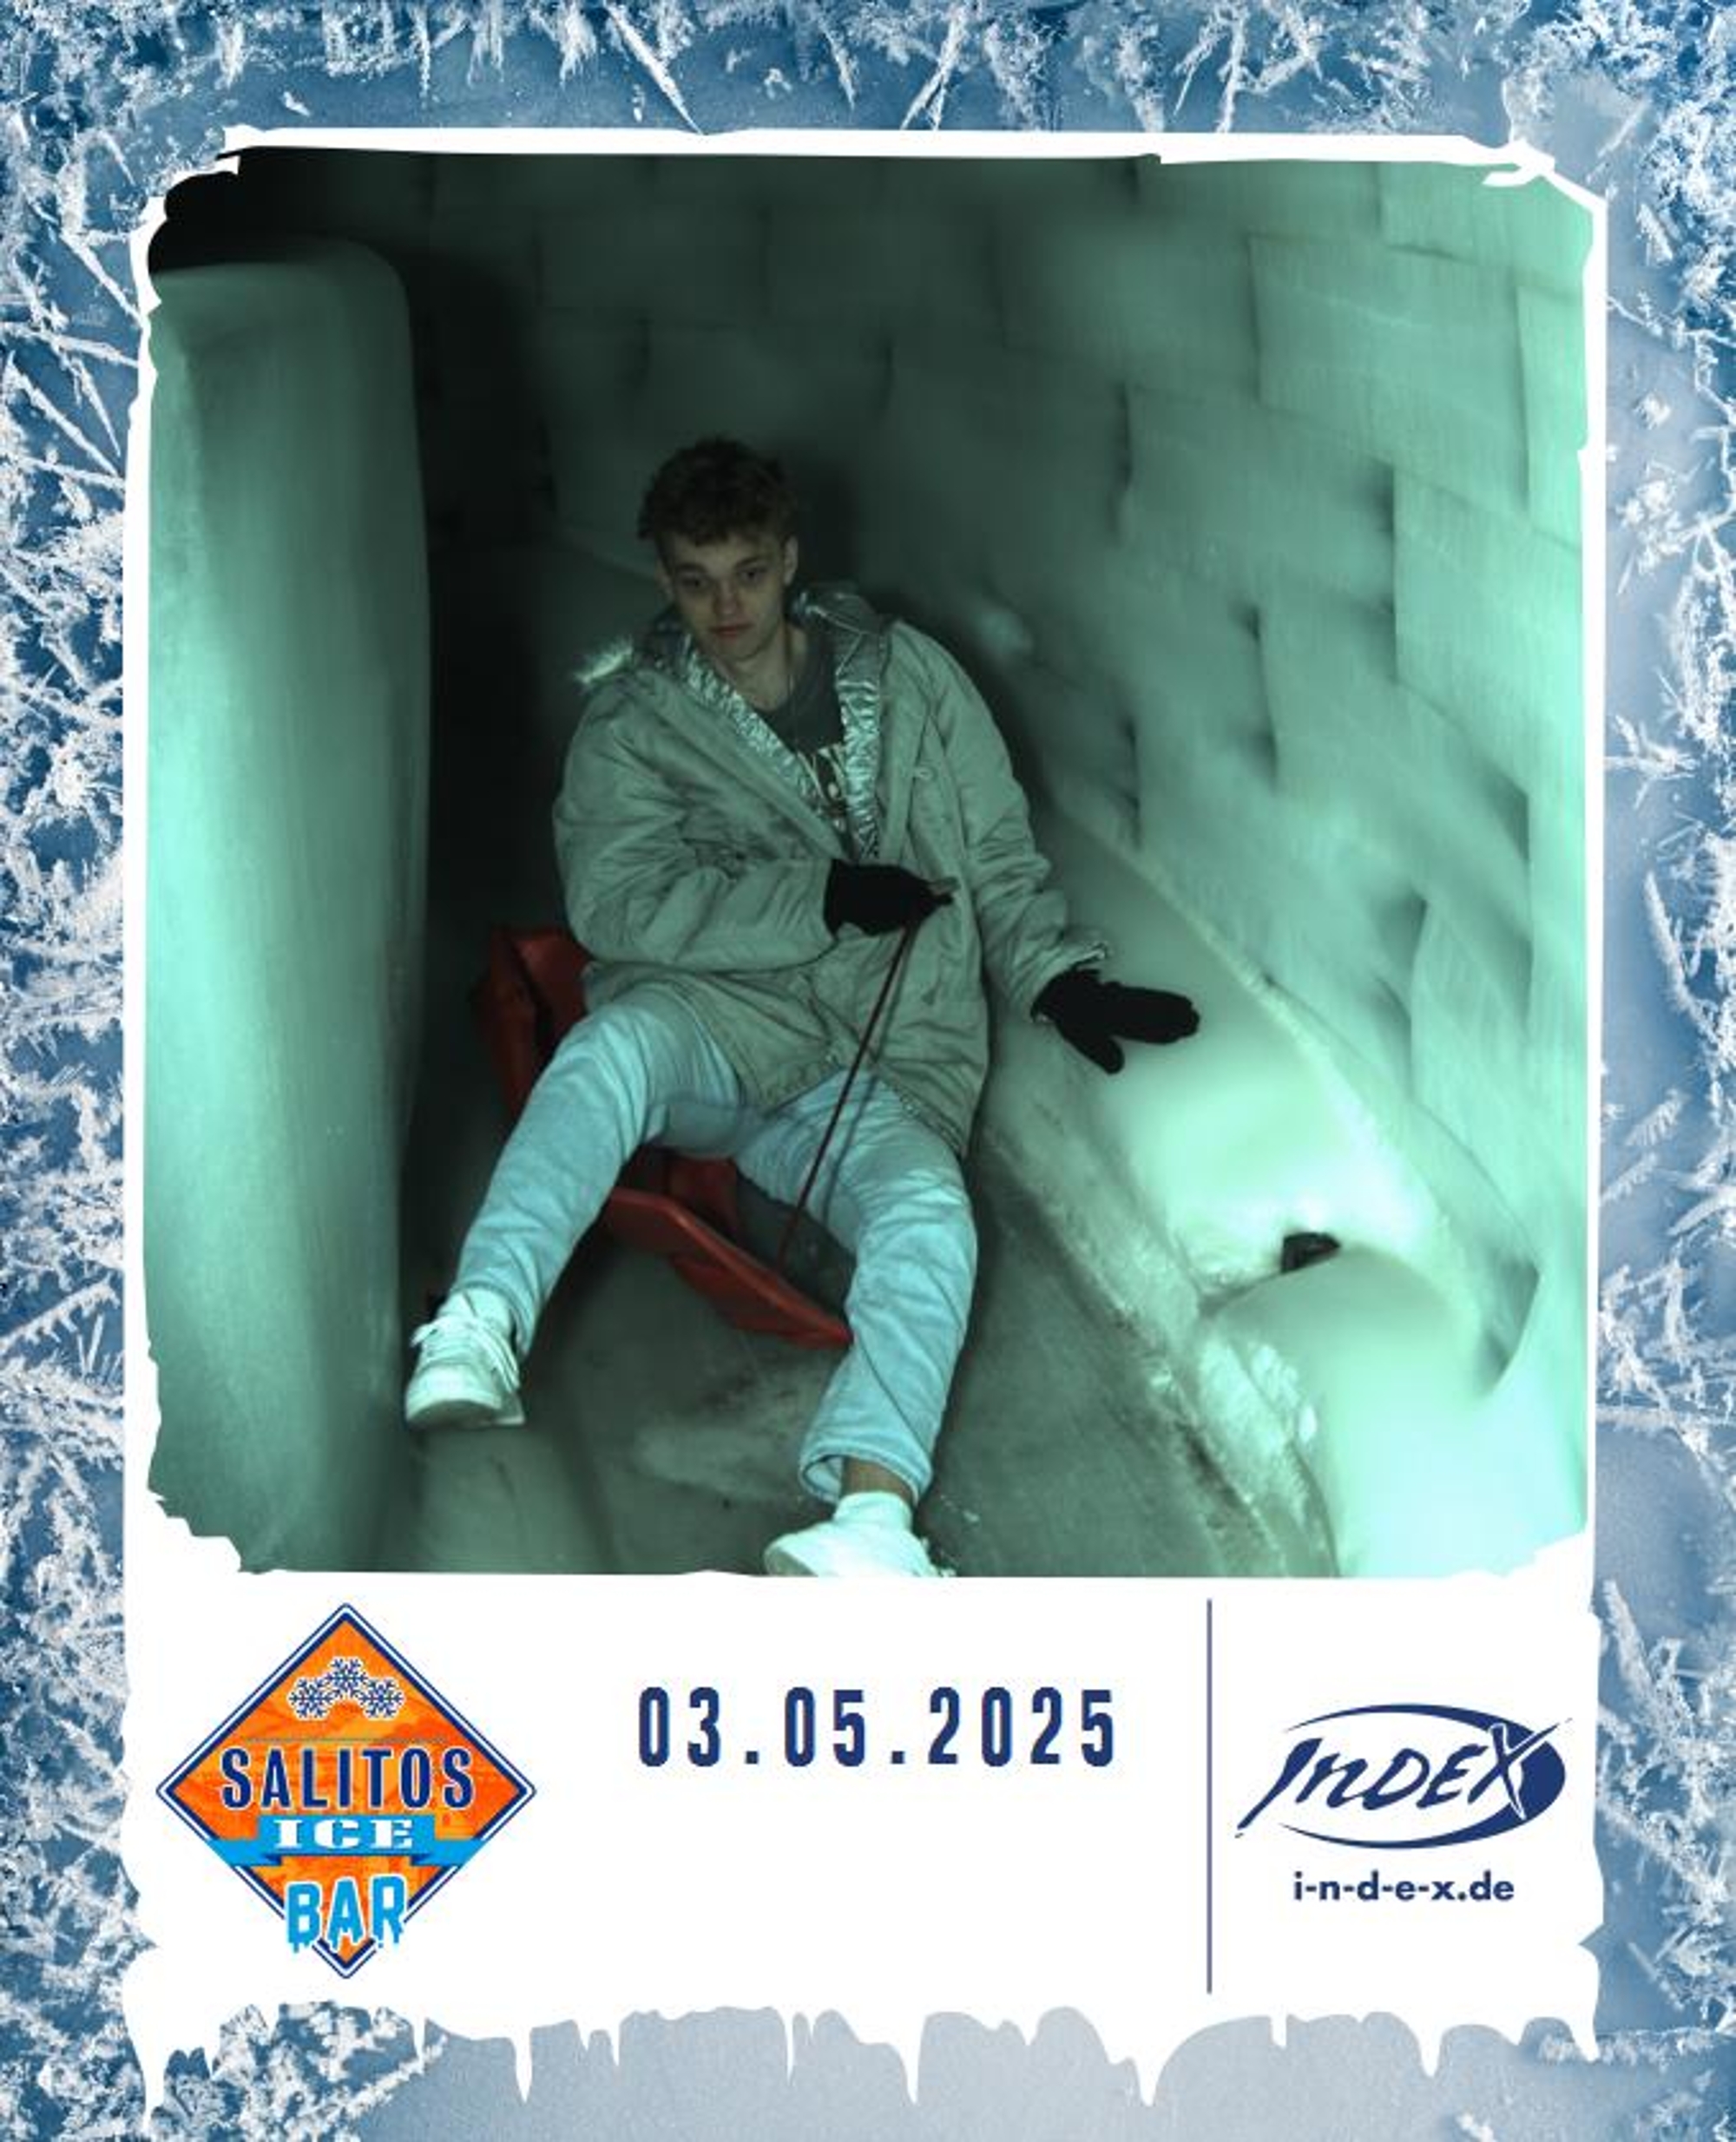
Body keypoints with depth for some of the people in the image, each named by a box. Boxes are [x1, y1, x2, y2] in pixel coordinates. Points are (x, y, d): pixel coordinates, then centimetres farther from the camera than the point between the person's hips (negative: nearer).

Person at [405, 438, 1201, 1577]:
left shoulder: (907, 676, 13)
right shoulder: (634, 721, 8)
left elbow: (1001, 858, 17)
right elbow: (617, 902, -6)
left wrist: (1062, 977, -1)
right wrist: (823, 899, -14)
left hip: (884, 1067, 1)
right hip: (709, 1024, -1)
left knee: (930, 1214, -31)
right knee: (624, 1035, -37)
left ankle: (873, 1512, -51)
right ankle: (481, 1327, -48)